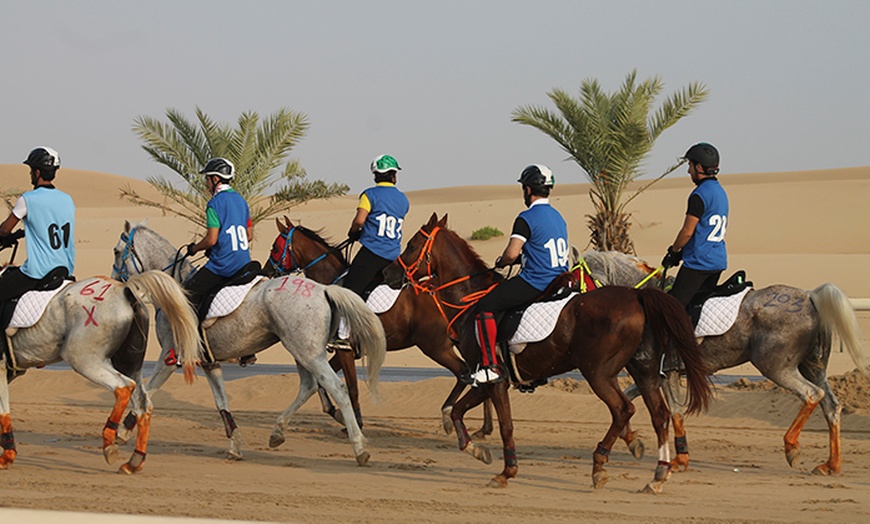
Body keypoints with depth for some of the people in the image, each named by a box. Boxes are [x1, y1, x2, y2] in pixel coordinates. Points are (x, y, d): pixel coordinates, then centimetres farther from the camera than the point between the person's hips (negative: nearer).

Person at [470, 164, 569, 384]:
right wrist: (525, 257, 23)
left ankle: (491, 366, -15)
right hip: (559, 282, 9)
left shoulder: (527, 218, -13)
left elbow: (511, 253, -22)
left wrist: (500, 263, 0)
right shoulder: (558, 217, 15)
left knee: (484, 307, -8)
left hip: (535, 283, -9)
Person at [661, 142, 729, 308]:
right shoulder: (720, 192, 15)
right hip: (719, 261, 9)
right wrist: (681, 252, 21)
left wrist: (673, 251, 1)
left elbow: (688, 232, -16)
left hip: (699, 262, -9)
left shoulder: (700, 195, -15)